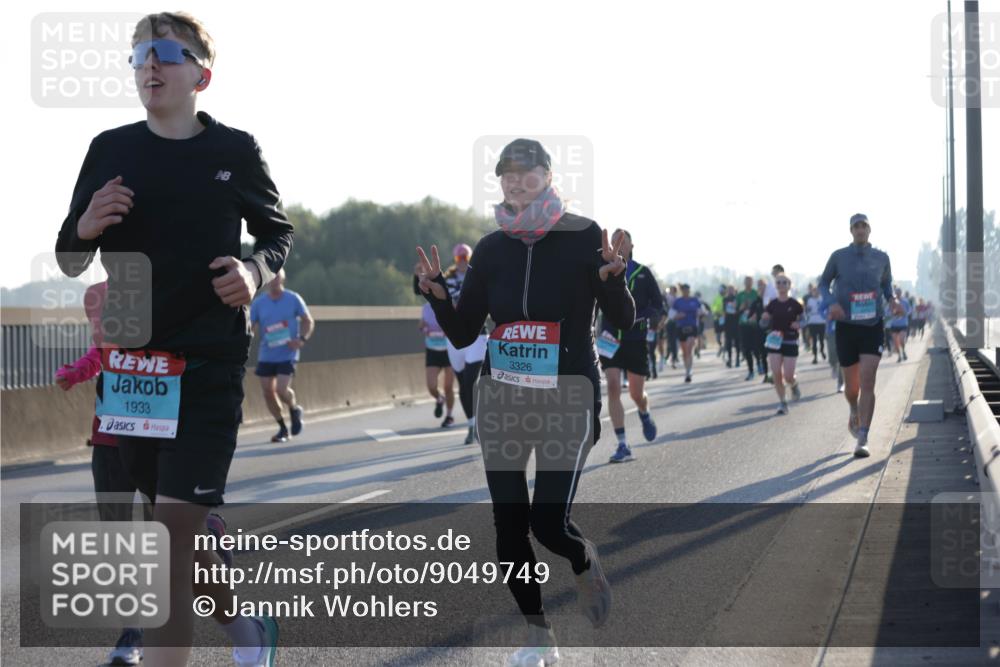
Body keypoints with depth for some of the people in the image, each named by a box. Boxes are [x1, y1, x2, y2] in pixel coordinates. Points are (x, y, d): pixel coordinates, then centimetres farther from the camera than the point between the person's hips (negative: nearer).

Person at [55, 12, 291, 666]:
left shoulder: (236, 151, -2)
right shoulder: (111, 150, 4)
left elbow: (278, 234, 12)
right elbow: (69, 261, 10)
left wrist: (256, 270, -10)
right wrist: (86, 226, -12)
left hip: (210, 362, -4)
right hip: (131, 360, 4)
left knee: (174, 538, -12)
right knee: (177, 530, 15)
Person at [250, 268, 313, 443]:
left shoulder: (293, 299, -4)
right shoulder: (258, 303, 0)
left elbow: (308, 321, 5)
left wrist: (302, 339, -12)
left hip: (287, 355, -3)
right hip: (266, 355, 3)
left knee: (282, 390, -17)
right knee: (268, 392, 2)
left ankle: (295, 409, 18)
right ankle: (282, 428, 21)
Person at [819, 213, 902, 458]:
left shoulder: (881, 258, 3)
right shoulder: (839, 257, -1)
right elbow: (823, 283, 10)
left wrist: (892, 300, -1)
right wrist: (832, 302, -10)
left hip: (873, 327, 0)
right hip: (846, 327, 0)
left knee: (867, 383, -14)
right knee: (851, 385, 9)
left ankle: (862, 440, -15)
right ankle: (854, 413, 45)